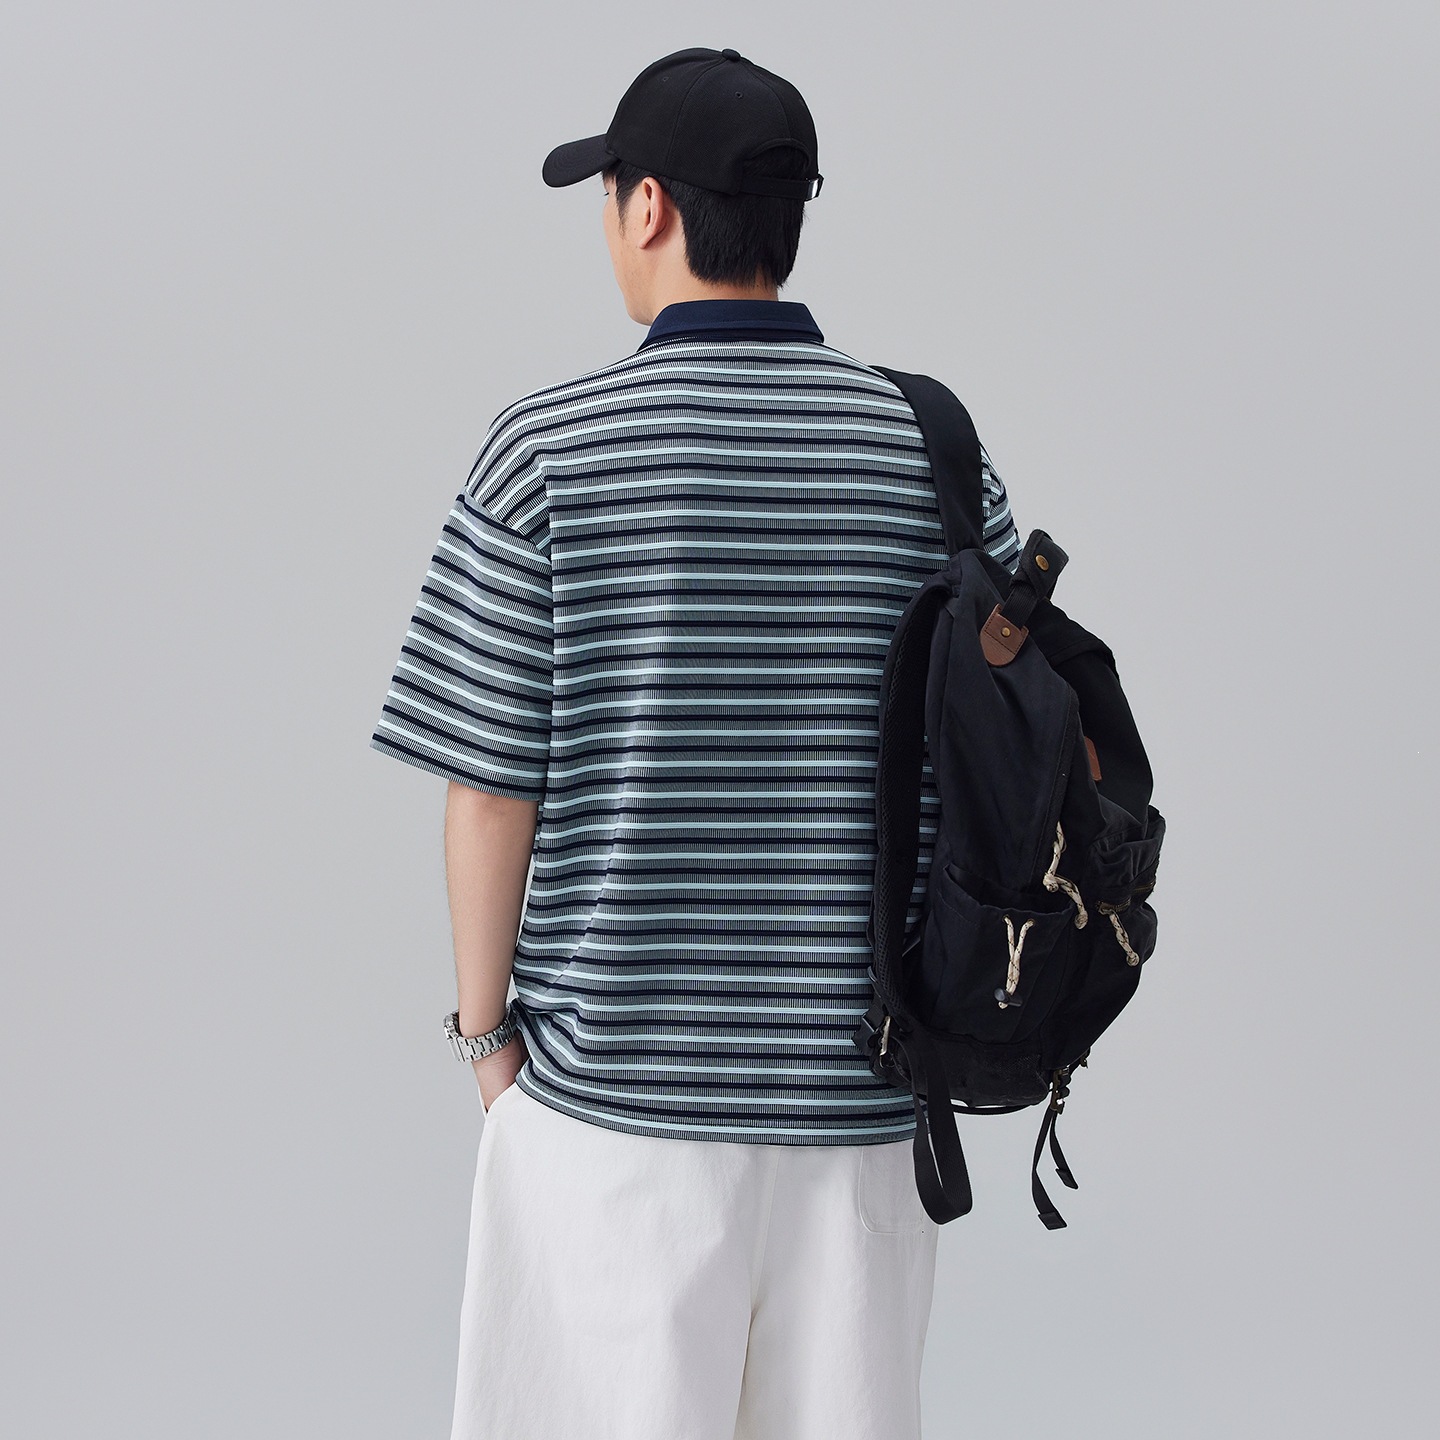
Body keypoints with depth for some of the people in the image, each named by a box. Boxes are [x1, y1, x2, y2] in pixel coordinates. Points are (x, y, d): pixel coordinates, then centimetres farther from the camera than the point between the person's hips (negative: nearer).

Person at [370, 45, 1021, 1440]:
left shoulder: (546, 449, -8)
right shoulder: (934, 449, 0)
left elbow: (490, 786, -6)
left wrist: (487, 1030, 7)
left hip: (612, 1077, -2)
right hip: (858, 1094, 3)